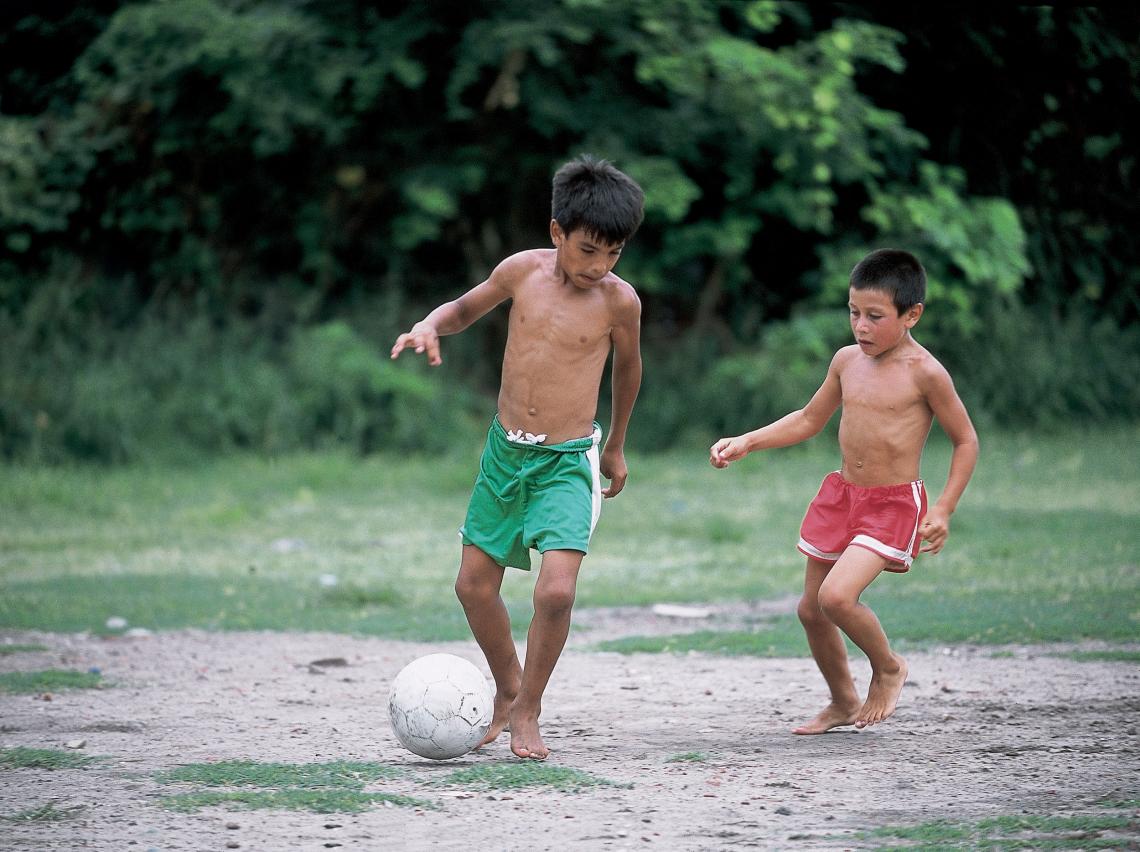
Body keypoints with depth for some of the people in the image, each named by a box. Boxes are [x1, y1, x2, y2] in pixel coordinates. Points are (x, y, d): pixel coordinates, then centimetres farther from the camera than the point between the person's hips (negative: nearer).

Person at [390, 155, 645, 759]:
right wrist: (430, 325, -8)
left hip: (567, 461, -4)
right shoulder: (524, 270, -4)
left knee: (556, 591, -19)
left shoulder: (618, 300, -10)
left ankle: (527, 713, 1)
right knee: (474, 585, 10)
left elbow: (627, 367, 9)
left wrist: (615, 447, 21)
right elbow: (466, 308, 15)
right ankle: (508, 692, 34)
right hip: (505, 451, 4)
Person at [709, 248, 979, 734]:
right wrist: (746, 443, 8)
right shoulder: (847, 361, 4)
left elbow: (965, 441, -5)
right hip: (842, 494, 7)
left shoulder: (924, 373, -14)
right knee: (810, 609, 11)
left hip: (893, 503, -7)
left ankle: (888, 668, 4)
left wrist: (944, 509, -13)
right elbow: (809, 420, 18)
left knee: (836, 596, -24)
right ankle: (843, 703, 32)